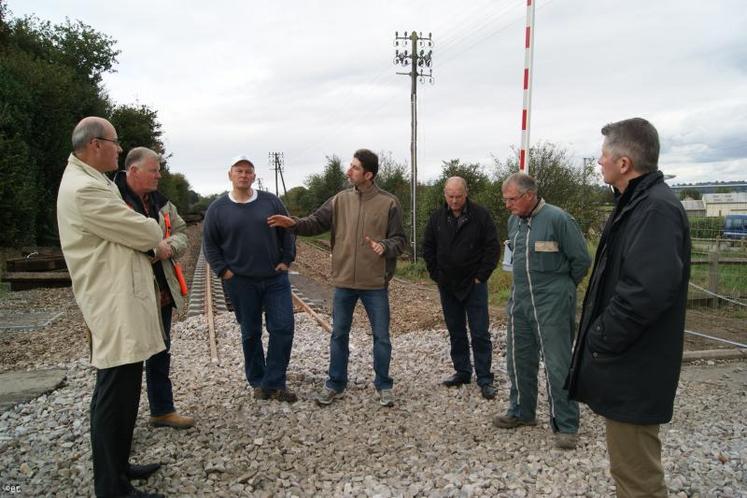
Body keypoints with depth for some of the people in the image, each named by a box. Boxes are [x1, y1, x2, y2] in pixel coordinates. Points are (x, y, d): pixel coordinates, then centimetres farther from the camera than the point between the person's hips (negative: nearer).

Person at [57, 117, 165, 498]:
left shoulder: (91, 181, 15)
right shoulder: (84, 189, -19)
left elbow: (123, 231, 20)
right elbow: (144, 231, -16)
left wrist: (150, 244, 2)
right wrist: (156, 239, 6)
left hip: (120, 299, 11)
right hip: (115, 305, -11)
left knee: (121, 390, 18)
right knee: (116, 393, -3)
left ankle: (117, 466, 32)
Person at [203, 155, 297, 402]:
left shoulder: (271, 201, 2)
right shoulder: (218, 208, 1)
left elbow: (288, 231, 8)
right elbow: (209, 244, 5)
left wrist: (286, 260, 1)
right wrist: (223, 270, -3)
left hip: (276, 278, 1)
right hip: (241, 282, -1)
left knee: (283, 328, -4)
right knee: (251, 333, 9)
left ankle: (274, 383, 8)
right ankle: (257, 382, 24)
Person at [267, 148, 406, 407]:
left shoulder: (389, 203, -7)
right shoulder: (340, 200, 3)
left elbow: (399, 240, -6)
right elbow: (316, 223, 1)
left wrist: (384, 247, -26)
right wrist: (294, 223, -16)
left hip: (376, 283, -3)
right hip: (344, 281, 3)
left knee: (381, 336, 9)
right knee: (339, 334, 13)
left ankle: (384, 385, 26)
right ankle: (335, 383, 29)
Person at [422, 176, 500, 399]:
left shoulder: (480, 215, -7)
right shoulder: (437, 217, 3)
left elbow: (492, 247, -5)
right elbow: (428, 248, 11)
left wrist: (481, 276, -8)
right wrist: (436, 274, 4)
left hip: (474, 284, -4)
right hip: (447, 286, 4)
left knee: (480, 333, -2)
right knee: (455, 332, 12)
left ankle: (484, 379, 7)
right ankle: (462, 372, 25)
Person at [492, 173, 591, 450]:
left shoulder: (557, 219, -16)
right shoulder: (514, 221, 7)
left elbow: (581, 260, -9)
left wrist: (562, 287, 3)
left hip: (552, 304, -7)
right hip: (519, 301, 7)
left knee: (558, 366, -1)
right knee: (519, 360, 15)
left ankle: (565, 426, 12)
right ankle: (521, 412, 33)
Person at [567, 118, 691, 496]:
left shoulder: (656, 209, -21)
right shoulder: (637, 203, 12)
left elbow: (646, 292, -32)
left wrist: (601, 341, -19)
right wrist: (598, 335, 12)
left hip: (633, 370, -10)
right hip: (627, 361, 10)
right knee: (631, 465, 24)